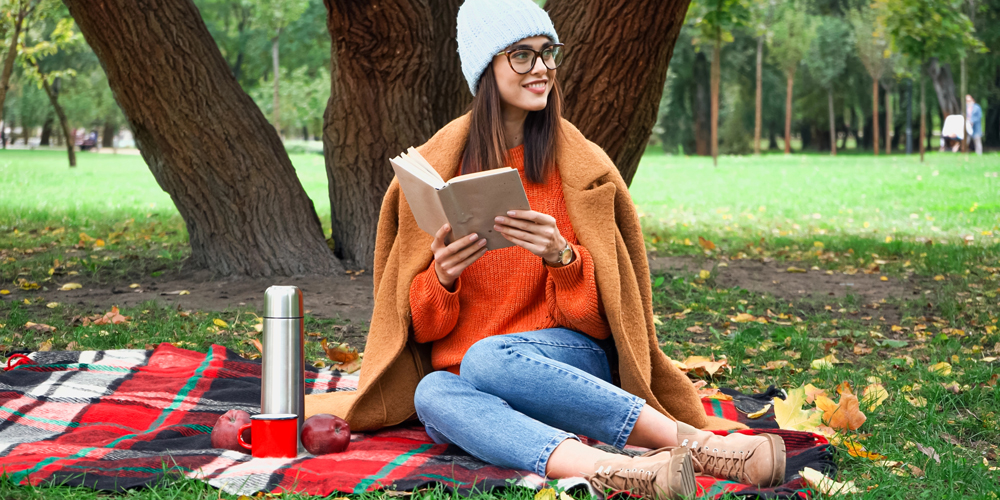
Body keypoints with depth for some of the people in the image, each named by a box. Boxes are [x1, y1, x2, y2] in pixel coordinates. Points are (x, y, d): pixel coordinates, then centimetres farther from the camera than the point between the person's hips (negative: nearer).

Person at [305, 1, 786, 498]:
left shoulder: (581, 168, 6)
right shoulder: (437, 168, 6)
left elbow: (600, 310, 3)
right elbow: (422, 325, 7)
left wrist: (562, 257, -18)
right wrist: (442, 277, -16)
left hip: (567, 355, -1)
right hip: (459, 372, 2)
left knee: (487, 358, -36)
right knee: (433, 394, -35)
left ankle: (688, 445, -47)